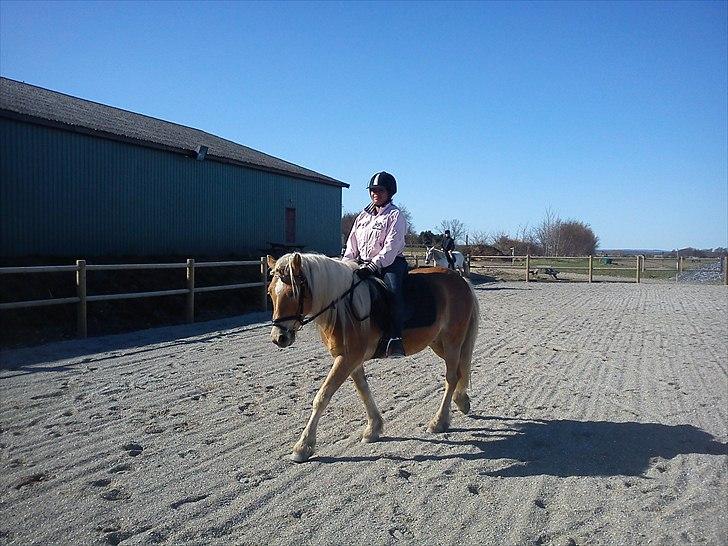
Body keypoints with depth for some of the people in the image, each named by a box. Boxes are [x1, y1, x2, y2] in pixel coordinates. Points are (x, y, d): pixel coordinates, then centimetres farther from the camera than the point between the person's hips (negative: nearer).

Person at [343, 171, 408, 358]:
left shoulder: (395, 215, -2)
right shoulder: (363, 216, 18)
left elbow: (391, 247, -15)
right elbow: (352, 245, 18)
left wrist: (374, 266, -26)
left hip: (390, 264, -7)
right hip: (363, 265, 7)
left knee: (393, 291, -32)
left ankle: (395, 337, -40)